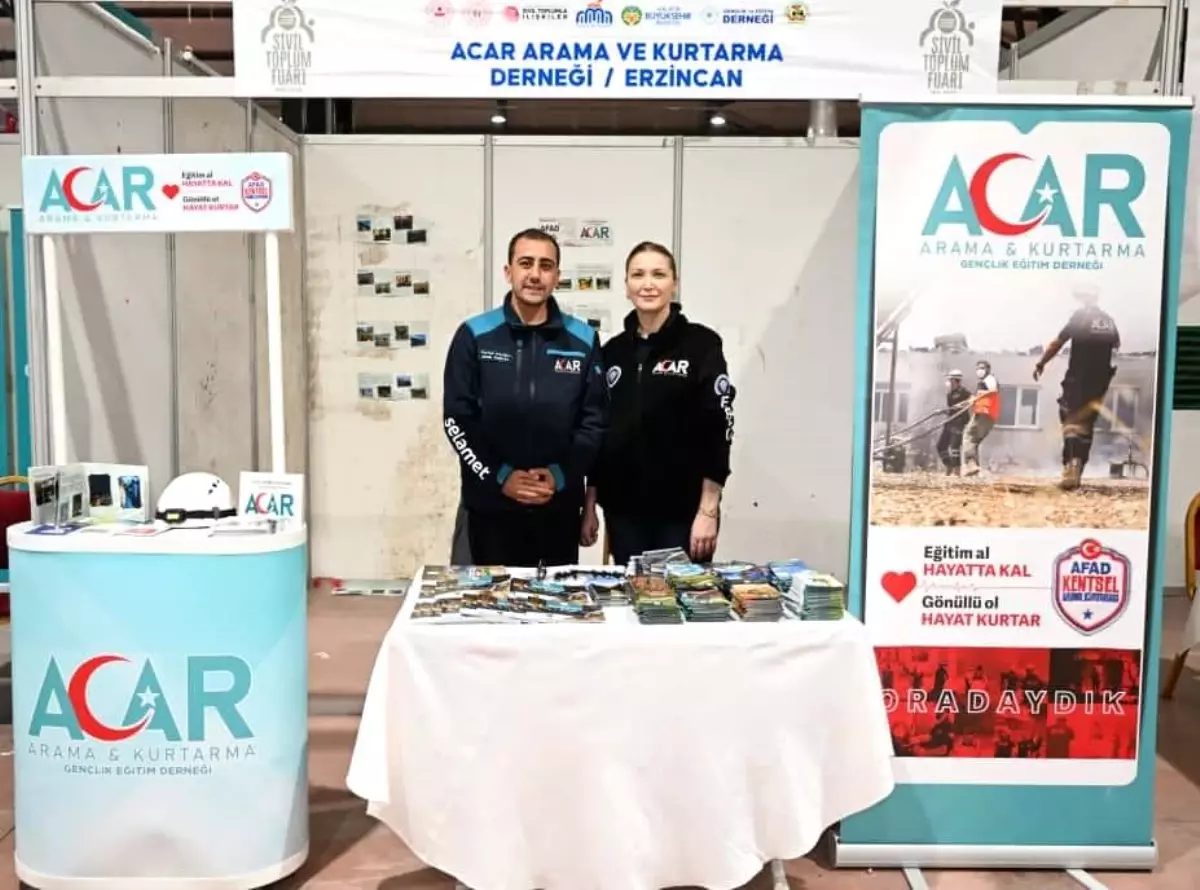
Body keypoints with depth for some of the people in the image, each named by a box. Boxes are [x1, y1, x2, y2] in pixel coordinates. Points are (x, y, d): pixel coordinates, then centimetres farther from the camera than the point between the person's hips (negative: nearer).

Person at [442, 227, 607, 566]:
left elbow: (595, 419, 2)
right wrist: (498, 476, -12)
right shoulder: (474, 336, -1)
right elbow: (457, 419, -3)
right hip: (491, 506, -1)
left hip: (560, 506, 1)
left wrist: (561, 475, -11)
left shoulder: (583, 340, 2)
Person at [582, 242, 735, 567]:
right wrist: (589, 506, 9)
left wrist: (708, 511, -12)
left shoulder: (702, 344, -5)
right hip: (623, 510, 4)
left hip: (683, 511, -4)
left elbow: (718, 430, -8)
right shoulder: (612, 352, 8)